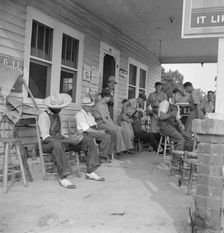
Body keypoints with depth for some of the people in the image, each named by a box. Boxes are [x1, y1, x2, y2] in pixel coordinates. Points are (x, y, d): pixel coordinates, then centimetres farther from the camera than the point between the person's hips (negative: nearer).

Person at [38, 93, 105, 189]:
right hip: (48, 144, -8)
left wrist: (71, 139, -6)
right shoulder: (44, 116, -13)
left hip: (60, 140, 8)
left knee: (89, 140, -5)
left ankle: (90, 172, -5)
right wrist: (68, 141, -30)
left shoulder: (56, 115, 14)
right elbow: (46, 138, -23)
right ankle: (63, 178, -36)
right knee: (57, 144, -46)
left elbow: (58, 134, 13)